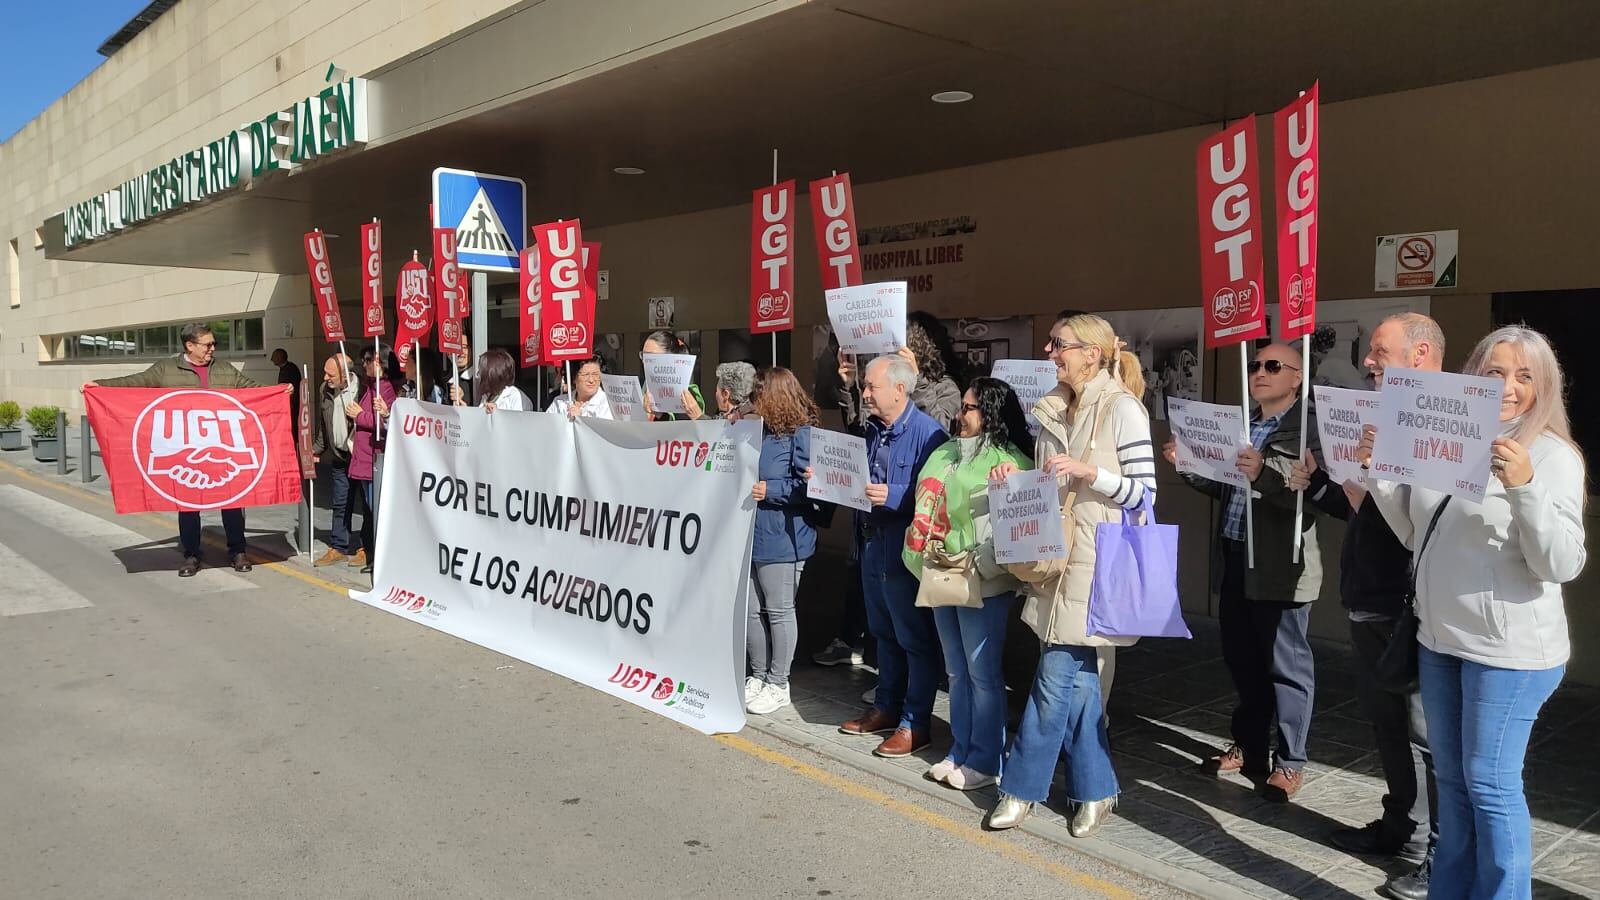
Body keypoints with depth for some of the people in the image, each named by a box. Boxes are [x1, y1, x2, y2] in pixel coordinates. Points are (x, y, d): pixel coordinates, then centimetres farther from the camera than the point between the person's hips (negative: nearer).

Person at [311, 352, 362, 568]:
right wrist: (316, 450, 19)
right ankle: (338, 548, 20)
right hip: (338, 457, 7)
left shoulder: (362, 388, -15)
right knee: (339, 504, 12)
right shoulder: (325, 390, 7)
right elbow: (322, 425, 20)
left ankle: (365, 548, 10)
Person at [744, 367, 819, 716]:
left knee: (778, 611, 5)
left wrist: (769, 491, -19)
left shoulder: (801, 435, -11)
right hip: (751, 537, 8)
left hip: (781, 541, -8)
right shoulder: (763, 430, 13)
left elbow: (809, 487, -17)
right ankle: (759, 676, 27)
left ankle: (778, 684, 17)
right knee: (751, 611, 12)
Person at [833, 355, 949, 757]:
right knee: (884, 633, 20)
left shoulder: (927, 433, -17)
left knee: (915, 638, 3)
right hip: (873, 546, 9)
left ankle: (915, 723, 13)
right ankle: (886, 707, 34)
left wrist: (891, 496, -29)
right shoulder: (873, 430, 10)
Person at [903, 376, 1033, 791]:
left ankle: (985, 761, 12)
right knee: (957, 672, 16)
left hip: (982, 583, -8)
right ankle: (960, 751, 28)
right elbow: (926, 505, 20)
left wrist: (978, 562, -21)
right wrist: (925, 554, 10)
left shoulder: (1010, 461, -12)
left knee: (982, 673, 1)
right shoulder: (947, 452, 13)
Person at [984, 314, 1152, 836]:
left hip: (1095, 561, -7)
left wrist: (1089, 471, -23)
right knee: (1077, 676, 11)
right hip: (1054, 557, 7)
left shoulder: (1121, 408, -9)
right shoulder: (1052, 410, 12)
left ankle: (1023, 786, 9)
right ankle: (1095, 790, 23)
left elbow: (1144, 491, -11)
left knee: (1057, 676, -4)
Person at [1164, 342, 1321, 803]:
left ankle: (1289, 762, 17)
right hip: (1235, 558, 8)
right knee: (1242, 659, 17)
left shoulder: (1308, 428, -10)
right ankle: (1248, 747, 32)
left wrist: (1263, 473, -36)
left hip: (1279, 565, -7)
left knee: (1286, 665, 4)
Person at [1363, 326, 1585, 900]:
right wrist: (1378, 471, 2)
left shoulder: (1552, 456, -10)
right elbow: (1417, 536, 13)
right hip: (1440, 639, 7)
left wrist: (1524, 487, -31)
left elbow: (1562, 565, -19)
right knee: (1450, 777, 16)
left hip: (1509, 650, -6)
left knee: (1490, 784, 0)